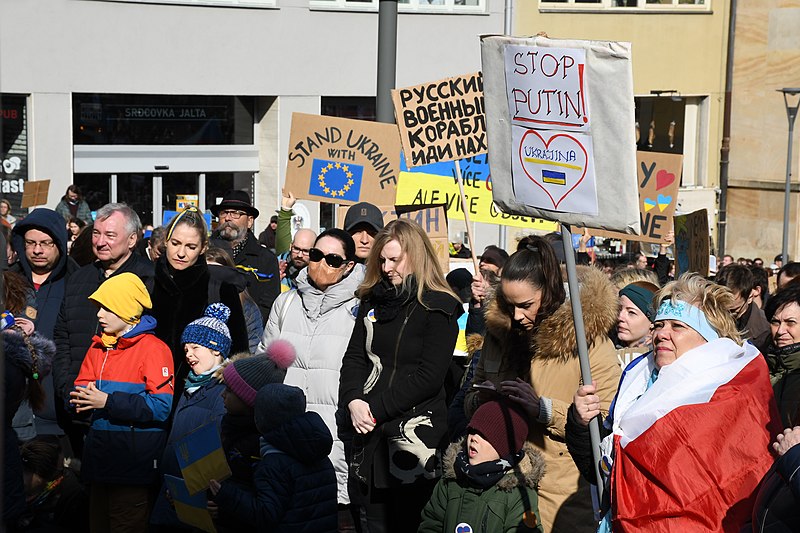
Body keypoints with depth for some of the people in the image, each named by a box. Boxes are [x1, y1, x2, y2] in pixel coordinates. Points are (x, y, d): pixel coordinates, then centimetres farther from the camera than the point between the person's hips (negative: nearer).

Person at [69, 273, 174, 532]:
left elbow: (161, 406, -17)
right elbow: (79, 389, 14)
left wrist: (108, 402, -21)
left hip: (134, 461, -7)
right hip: (99, 459, 7)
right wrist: (83, 398, -11)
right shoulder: (98, 347, 15)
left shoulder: (153, 348, -9)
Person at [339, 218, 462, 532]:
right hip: (371, 434, 6)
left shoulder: (438, 308, -7)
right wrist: (354, 401, -9)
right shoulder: (373, 300, 13)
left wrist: (376, 409, -15)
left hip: (416, 433, -6)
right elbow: (354, 358, 10)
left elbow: (429, 377, -13)